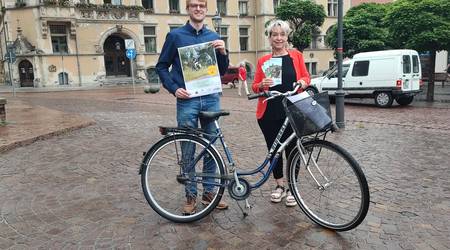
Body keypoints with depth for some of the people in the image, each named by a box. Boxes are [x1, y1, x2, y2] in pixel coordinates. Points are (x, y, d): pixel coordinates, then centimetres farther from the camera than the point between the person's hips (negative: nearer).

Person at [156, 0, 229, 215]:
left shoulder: (213, 37, 11)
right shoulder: (175, 35, 3)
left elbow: (222, 71, 12)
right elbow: (161, 66, 6)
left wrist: (223, 53, -7)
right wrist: (174, 89, -8)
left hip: (211, 98, 3)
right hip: (187, 100, -2)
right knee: (188, 151, 3)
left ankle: (209, 191, 23)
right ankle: (191, 195, 18)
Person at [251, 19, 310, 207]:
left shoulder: (296, 56, 6)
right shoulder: (263, 61, 6)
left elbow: (306, 77, 12)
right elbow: (255, 87, 6)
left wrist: (303, 82, -10)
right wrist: (262, 85, -15)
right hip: (269, 114, 1)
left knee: (291, 150, 3)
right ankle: (279, 185, 28)